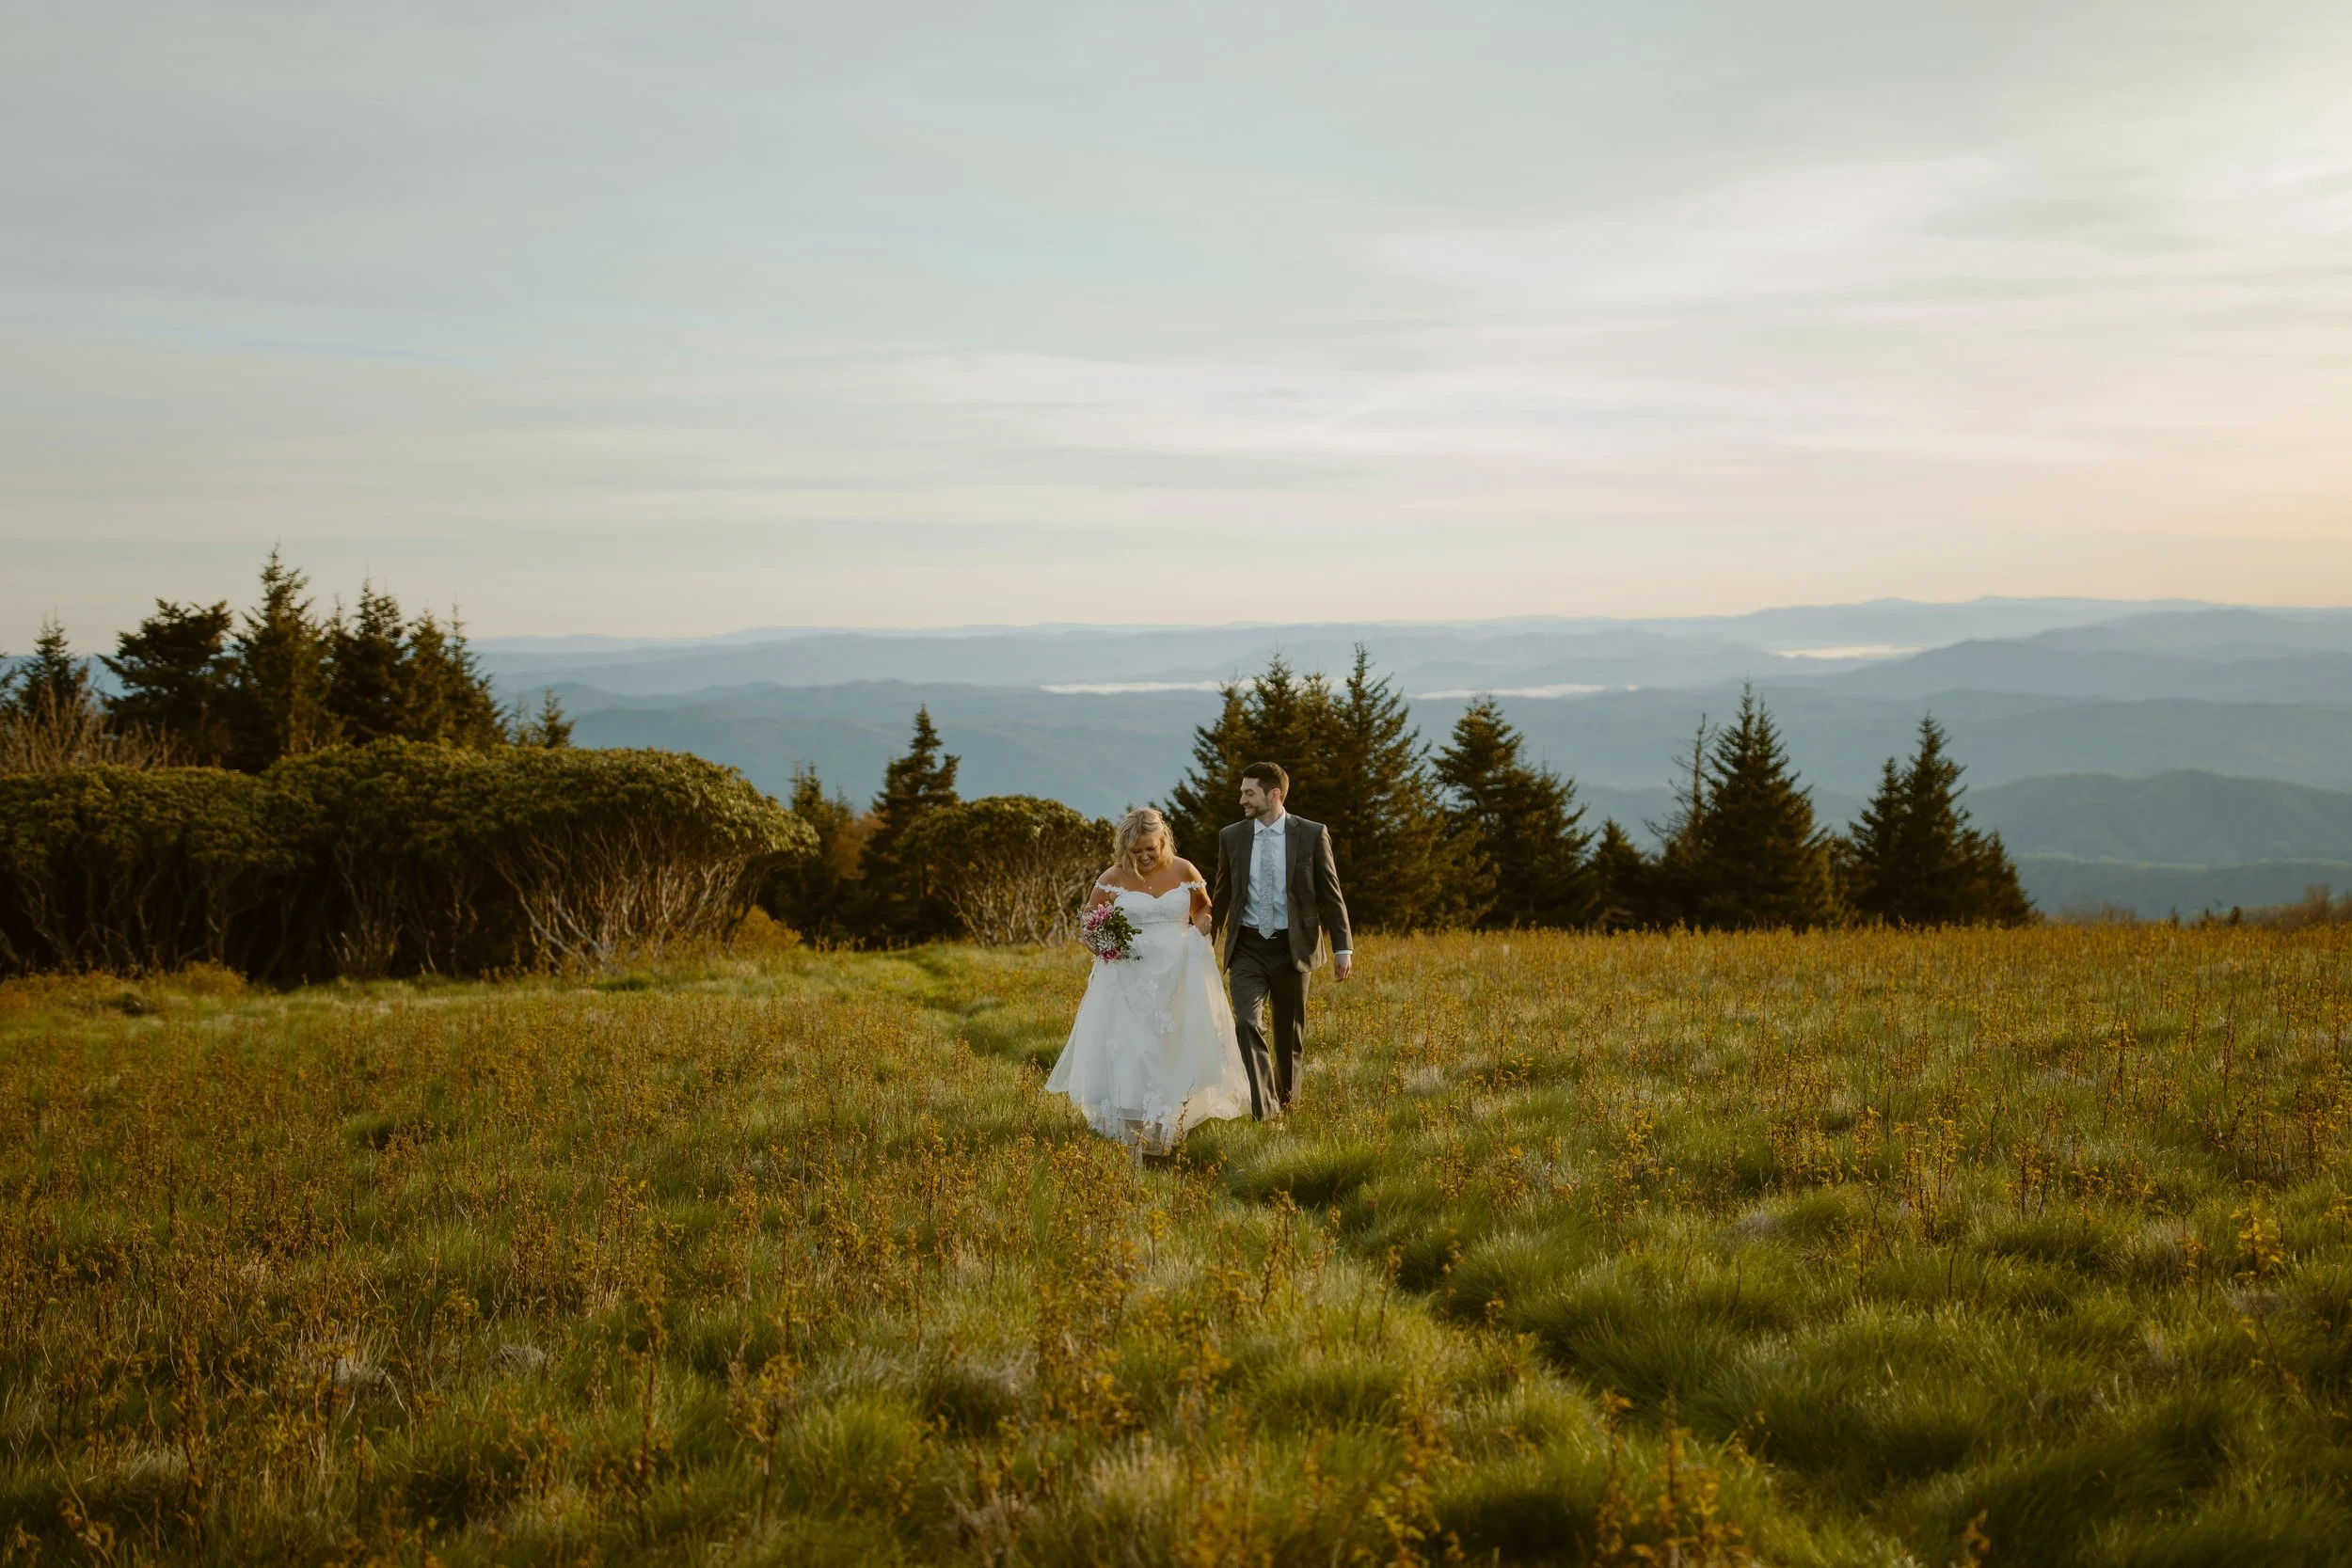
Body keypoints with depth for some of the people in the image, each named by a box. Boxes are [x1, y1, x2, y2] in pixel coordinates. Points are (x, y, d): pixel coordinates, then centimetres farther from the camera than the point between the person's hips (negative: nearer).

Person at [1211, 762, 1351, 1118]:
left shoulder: (1312, 834, -4)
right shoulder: (1231, 837, 3)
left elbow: (1331, 893, -1)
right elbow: (1221, 895, 13)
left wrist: (1342, 947, -4)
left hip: (1292, 947, -1)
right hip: (1247, 948, 1)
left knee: (1290, 1032, 10)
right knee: (1248, 1023, -16)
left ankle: (1287, 1101, 32)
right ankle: (1263, 1110, -14)